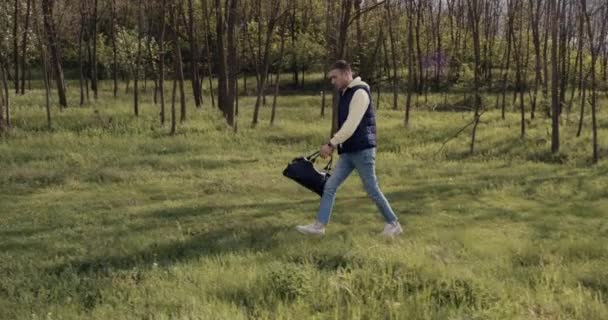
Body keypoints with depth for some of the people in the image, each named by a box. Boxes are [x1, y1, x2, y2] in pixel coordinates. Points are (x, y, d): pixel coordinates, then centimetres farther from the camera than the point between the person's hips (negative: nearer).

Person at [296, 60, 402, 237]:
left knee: (372, 189, 0)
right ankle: (319, 225, 3)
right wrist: (335, 146, 13)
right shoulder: (345, 94, 15)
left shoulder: (360, 93, -13)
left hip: (362, 150, -9)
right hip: (348, 152, 9)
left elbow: (351, 125, -21)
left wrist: (331, 144, -22)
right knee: (330, 186, 2)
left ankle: (393, 224, 14)